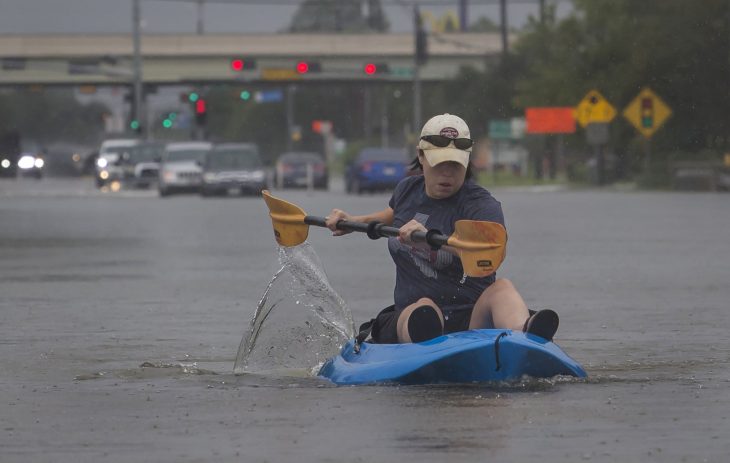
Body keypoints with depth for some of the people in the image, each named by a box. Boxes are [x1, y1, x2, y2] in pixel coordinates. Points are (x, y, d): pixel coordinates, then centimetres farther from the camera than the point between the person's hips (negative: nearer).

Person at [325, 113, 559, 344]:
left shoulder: (481, 205, -8)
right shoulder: (407, 190, 13)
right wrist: (353, 222, 30)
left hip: (472, 319, -3)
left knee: (502, 287, -36)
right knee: (425, 307, -35)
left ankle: (524, 335, -72)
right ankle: (425, 341, -76)